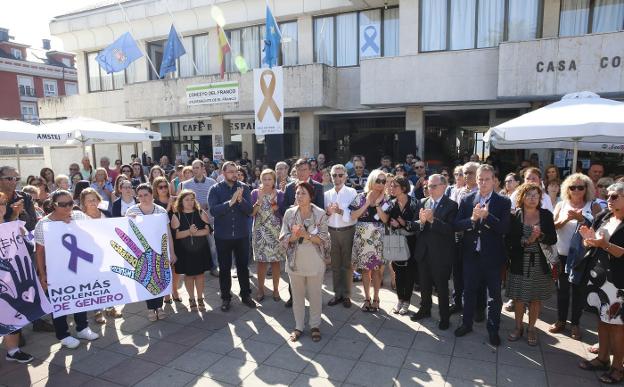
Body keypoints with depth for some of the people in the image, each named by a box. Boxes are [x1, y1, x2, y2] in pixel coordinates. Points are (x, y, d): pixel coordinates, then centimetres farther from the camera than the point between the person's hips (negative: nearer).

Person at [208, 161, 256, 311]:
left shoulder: (244, 188, -1)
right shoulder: (215, 189, -5)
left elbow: (250, 210, -8)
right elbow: (213, 210, -18)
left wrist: (240, 199, -26)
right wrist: (230, 202, -29)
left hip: (242, 235, 1)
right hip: (222, 236, -1)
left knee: (243, 266, 13)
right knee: (224, 268, 11)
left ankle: (245, 295, 29)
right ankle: (225, 297, 26)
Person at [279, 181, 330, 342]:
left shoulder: (320, 214, -8)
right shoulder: (289, 213, -1)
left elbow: (324, 239, -10)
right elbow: (283, 238, -1)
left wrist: (306, 235, -24)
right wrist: (294, 236, -22)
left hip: (315, 261, -2)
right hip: (295, 260, 2)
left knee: (315, 295, 10)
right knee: (297, 295, 13)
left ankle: (315, 325, 29)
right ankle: (298, 326, 29)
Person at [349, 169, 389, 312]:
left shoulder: (384, 199, 1)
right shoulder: (361, 197, -1)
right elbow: (353, 216, -9)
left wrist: (377, 204, -14)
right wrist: (367, 203, -12)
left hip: (377, 238, 0)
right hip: (362, 237, 0)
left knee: (376, 269, 6)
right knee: (365, 269, 9)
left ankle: (375, 298, 20)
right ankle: (367, 298, 21)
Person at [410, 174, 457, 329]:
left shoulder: (451, 205, -9)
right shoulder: (422, 202, 6)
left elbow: (451, 229, -20)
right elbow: (415, 225, 4)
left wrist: (433, 220, -28)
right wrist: (421, 221, -17)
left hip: (441, 254, -5)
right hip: (423, 251, 5)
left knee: (442, 286, 8)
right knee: (424, 284, 19)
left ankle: (444, 317, 24)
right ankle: (425, 309, 38)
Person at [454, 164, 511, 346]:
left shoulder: (503, 202, -5)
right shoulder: (467, 200, 1)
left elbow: (504, 228, -15)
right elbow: (457, 225, -5)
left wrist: (487, 216, -27)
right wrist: (472, 219, -22)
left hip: (492, 256, -2)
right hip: (471, 254, 2)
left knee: (495, 295, 11)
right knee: (469, 291, 16)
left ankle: (493, 329, 28)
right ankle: (467, 323, 34)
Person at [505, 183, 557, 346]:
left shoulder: (546, 215, 1)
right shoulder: (515, 216, -4)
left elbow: (553, 239, -1)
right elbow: (509, 240, -7)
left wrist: (540, 236, -19)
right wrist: (526, 241, -20)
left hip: (540, 263, 2)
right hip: (520, 263, -1)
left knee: (536, 298, 11)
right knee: (519, 297, 8)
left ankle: (531, 328, 28)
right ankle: (518, 327, 26)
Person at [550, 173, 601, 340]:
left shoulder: (593, 206, -2)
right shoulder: (561, 205, 4)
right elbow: (552, 226, -4)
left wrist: (580, 218, -23)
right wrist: (566, 219, -20)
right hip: (562, 255, 2)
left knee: (579, 290, 8)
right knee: (562, 289, 12)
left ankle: (575, 323, 22)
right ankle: (561, 321, 26)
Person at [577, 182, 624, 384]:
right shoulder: (603, 217, 7)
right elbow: (591, 243, 12)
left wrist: (605, 245, -28)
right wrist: (588, 237, -8)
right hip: (598, 274, 6)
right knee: (602, 318, 15)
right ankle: (602, 358, 29)